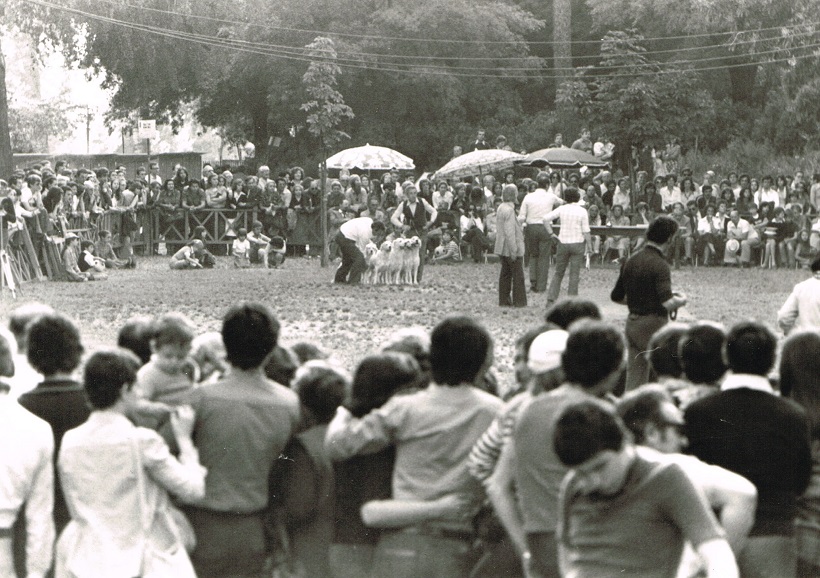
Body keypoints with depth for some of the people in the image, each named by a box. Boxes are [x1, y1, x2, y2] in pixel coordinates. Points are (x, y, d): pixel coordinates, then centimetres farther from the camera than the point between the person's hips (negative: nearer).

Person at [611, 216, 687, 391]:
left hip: (632, 323, 8)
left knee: (634, 378, 9)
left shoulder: (631, 261, 9)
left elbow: (616, 296, 16)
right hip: (653, 324, -8)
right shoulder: (659, 265, -17)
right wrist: (681, 300, -5)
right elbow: (666, 303, -25)